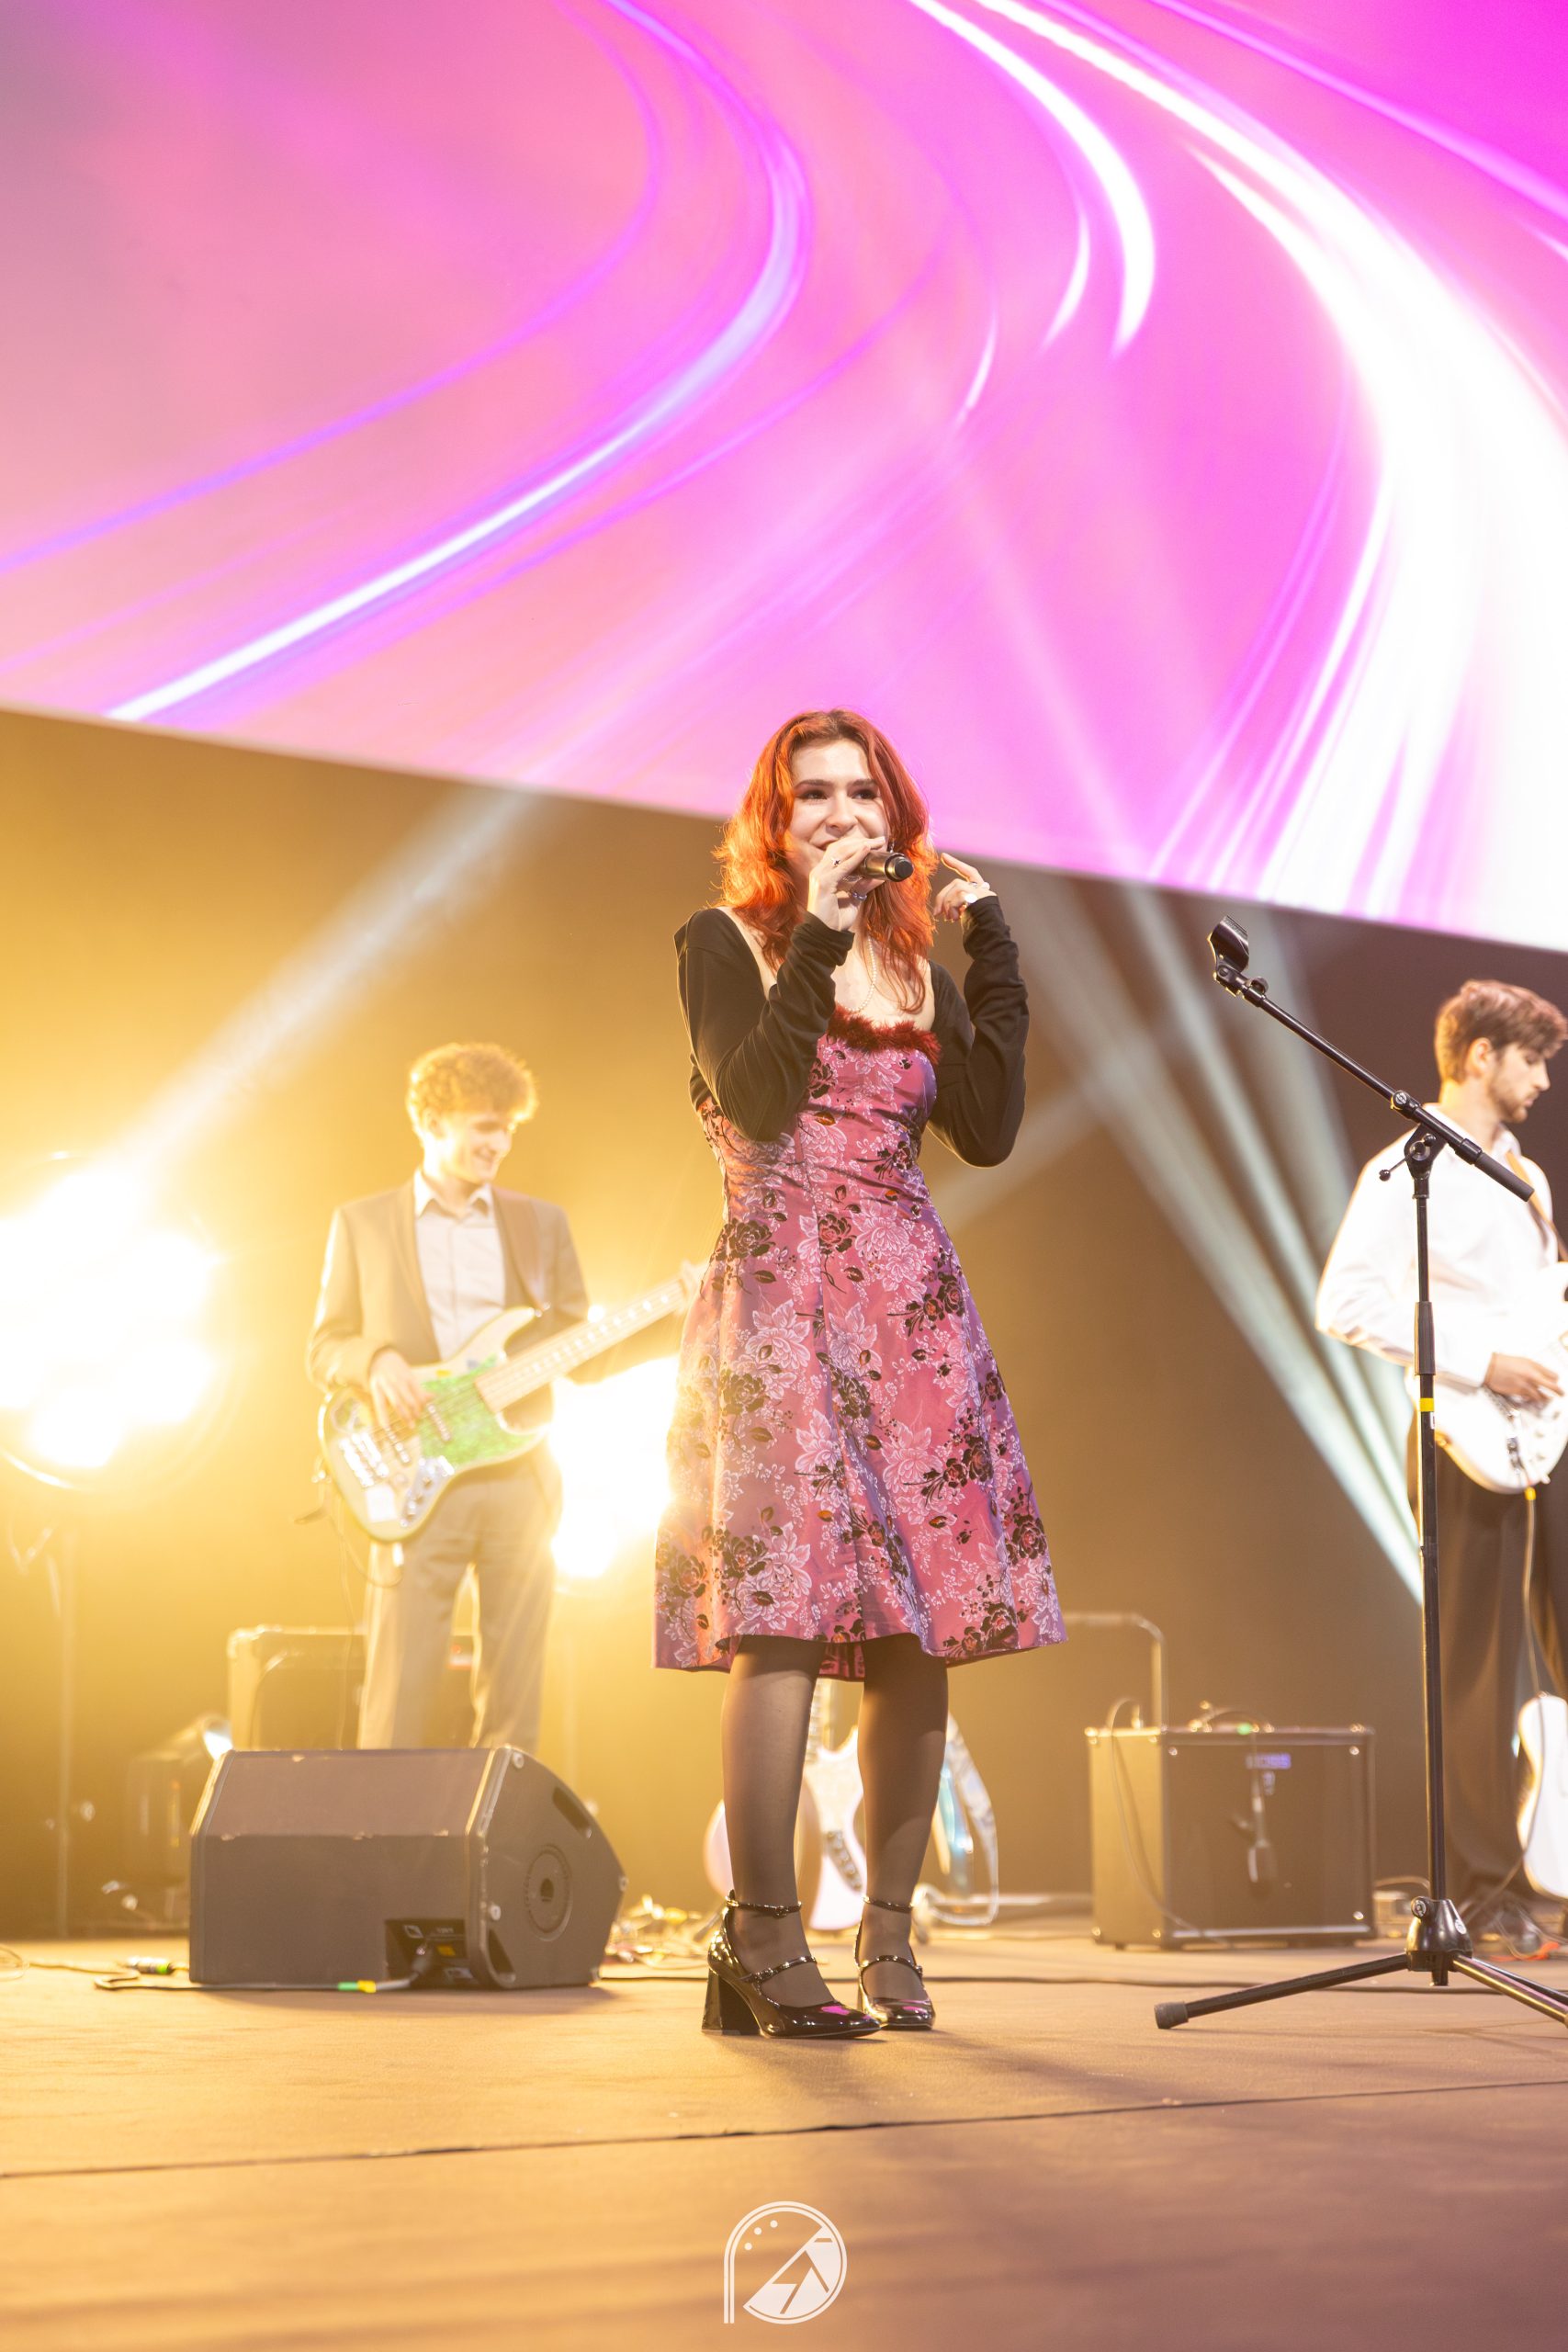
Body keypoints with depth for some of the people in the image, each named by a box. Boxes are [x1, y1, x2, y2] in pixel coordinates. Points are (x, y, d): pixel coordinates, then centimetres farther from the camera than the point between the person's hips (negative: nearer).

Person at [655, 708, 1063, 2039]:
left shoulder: (916, 963, 18)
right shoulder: (724, 942, 5)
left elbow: (988, 1131, 4)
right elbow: (752, 1099, -11)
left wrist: (991, 952, 4)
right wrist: (816, 947, -12)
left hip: (912, 1305, 5)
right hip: (780, 1299, -5)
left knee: (923, 1625, -1)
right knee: (787, 1612, -14)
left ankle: (890, 1937, 8)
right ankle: (765, 1943, -11)